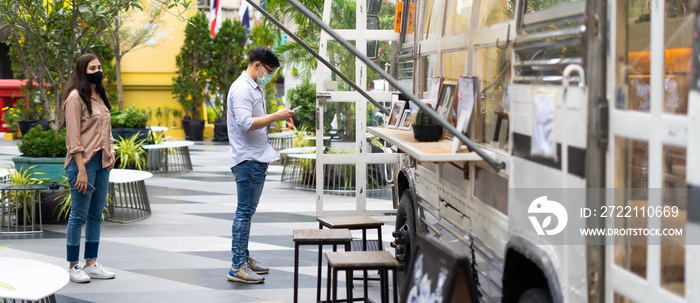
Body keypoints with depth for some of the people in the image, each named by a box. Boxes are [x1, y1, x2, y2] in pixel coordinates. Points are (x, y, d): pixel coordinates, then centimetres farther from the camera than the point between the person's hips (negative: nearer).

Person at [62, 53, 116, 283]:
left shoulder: (100, 97, 16)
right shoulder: (76, 97, -9)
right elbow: (73, 137, -14)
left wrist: (110, 150, 9)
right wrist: (81, 169, -19)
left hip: (102, 162, 8)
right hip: (83, 161, -8)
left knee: (96, 214, 10)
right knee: (79, 215, -3)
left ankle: (91, 264, 17)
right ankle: (74, 267, 4)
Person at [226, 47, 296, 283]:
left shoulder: (255, 88, 18)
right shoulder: (241, 89, -15)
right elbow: (246, 123, -24)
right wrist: (276, 116, -21)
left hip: (257, 159, 10)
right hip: (247, 159, -10)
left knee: (248, 211, 14)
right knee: (244, 212, -9)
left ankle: (244, 258, 22)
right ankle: (237, 267, -7)